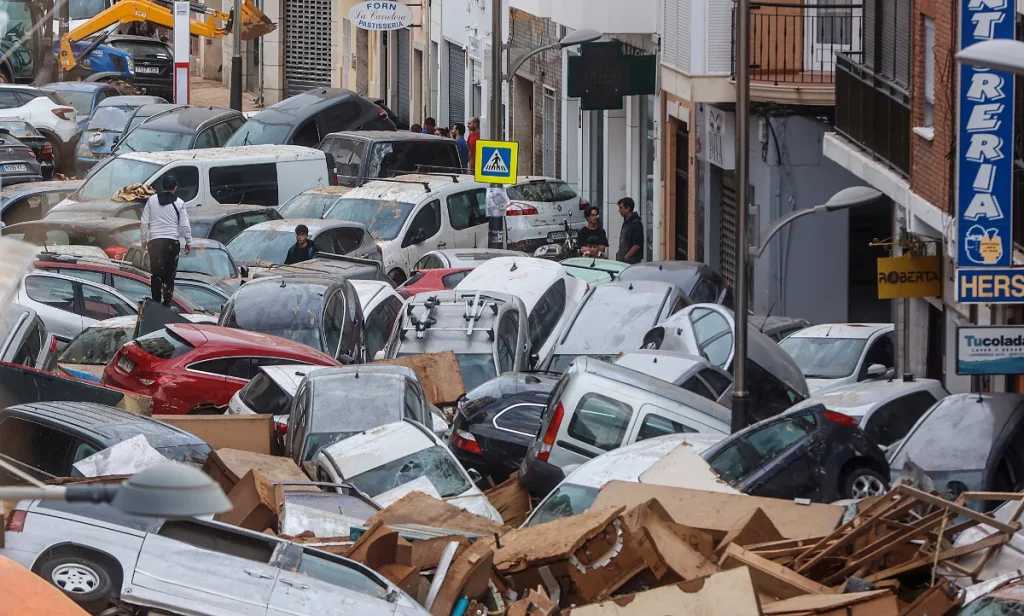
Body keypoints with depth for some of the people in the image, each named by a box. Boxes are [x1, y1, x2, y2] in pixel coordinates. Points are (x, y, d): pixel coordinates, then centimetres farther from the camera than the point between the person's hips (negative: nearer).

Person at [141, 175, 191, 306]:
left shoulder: (152, 200, 3)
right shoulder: (179, 203, -1)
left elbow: (144, 222, 4)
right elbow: (185, 225, 0)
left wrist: (144, 239, 15)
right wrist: (188, 242, 10)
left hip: (154, 241, 1)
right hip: (172, 241, -1)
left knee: (156, 273, 4)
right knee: (169, 273, 6)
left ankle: (156, 301, -1)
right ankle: (167, 301, 5)